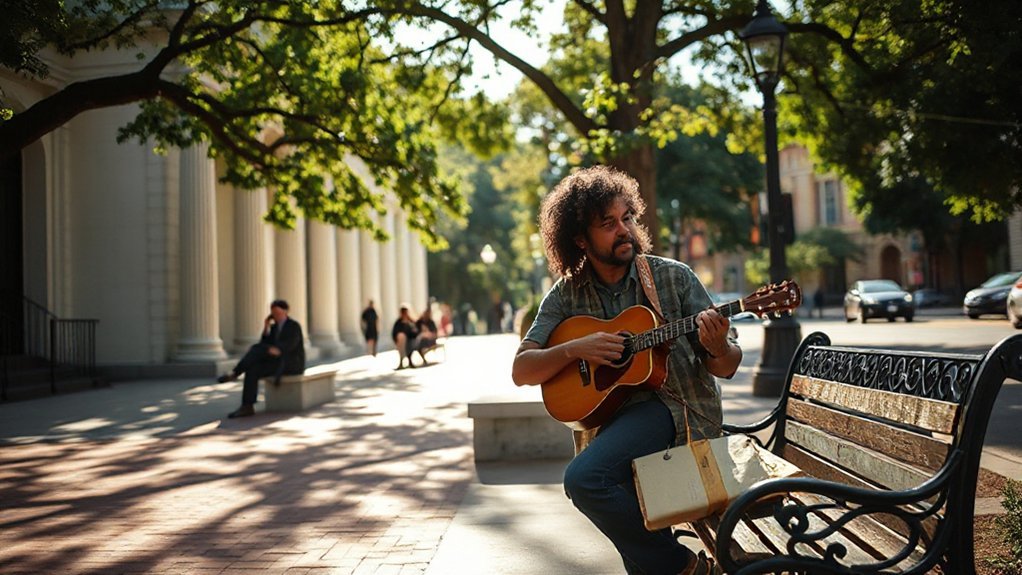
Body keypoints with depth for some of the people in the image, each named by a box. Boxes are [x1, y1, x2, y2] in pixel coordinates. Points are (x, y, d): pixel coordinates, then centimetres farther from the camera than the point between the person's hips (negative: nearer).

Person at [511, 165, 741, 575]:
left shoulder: (673, 277, -2)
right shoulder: (566, 296, 4)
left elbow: (726, 367, -1)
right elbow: (521, 371, -1)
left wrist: (718, 348, -25)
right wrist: (576, 349, -18)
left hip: (674, 405, -4)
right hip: (609, 416, 4)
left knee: (583, 478, -25)